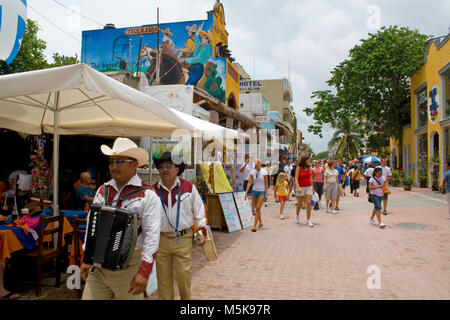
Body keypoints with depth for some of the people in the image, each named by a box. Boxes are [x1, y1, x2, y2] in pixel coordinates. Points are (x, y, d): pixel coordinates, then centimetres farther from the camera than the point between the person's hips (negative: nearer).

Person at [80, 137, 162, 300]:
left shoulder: (147, 195, -9)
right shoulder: (102, 191, 9)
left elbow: (152, 235, -14)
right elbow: (92, 225, 15)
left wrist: (144, 271, -20)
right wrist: (85, 259, 12)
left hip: (128, 267, -4)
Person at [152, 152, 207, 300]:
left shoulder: (189, 187, 0)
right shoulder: (153, 190, 2)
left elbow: (198, 210, 8)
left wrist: (202, 230, 7)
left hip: (183, 239, -1)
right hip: (161, 239, 2)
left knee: (183, 274, 0)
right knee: (163, 277, 7)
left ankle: (186, 298, 27)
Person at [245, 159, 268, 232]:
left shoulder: (264, 172, -8)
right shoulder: (252, 172, 1)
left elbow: (266, 184, -7)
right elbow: (249, 183, -2)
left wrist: (266, 194, -11)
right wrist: (246, 193, -8)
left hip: (262, 192, -4)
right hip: (254, 191, 4)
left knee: (258, 208, -12)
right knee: (256, 208, 12)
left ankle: (254, 226, -10)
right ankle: (260, 222, 34)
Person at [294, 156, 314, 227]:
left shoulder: (309, 168, 6)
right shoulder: (299, 168, -7)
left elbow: (310, 178, 15)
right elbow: (296, 178, -12)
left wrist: (312, 187, 14)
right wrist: (298, 187, -24)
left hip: (308, 187, 3)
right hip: (301, 187, -3)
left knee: (309, 203, -7)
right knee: (299, 204, 7)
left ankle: (308, 221, -2)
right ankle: (297, 216, 35)